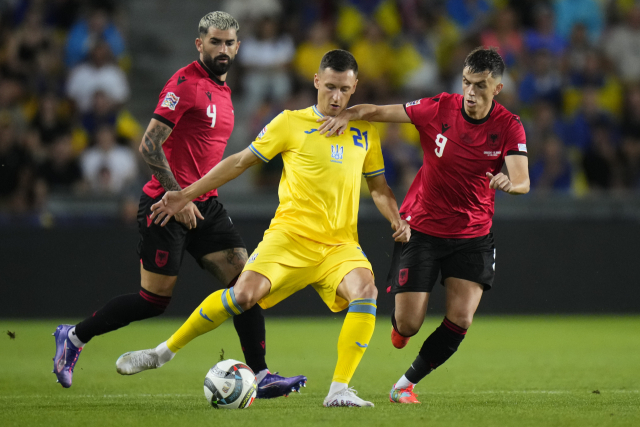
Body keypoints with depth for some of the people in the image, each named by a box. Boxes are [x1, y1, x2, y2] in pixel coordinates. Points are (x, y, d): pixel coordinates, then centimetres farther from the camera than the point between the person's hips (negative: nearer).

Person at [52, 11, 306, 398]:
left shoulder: (223, 90, 16)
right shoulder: (186, 83, -13)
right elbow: (149, 145, -18)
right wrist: (177, 196, -21)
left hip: (205, 205, 8)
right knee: (155, 300, -2)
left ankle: (260, 376, -7)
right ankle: (74, 337, 17)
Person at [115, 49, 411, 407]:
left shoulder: (365, 131, 13)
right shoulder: (291, 123, 4)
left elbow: (379, 186, 23)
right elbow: (241, 162, 10)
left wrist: (397, 219, 2)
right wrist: (186, 195, 8)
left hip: (341, 244, 3)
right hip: (291, 234, -2)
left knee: (366, 291, -28)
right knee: (245, 294, -23)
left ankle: (340, 390, -22)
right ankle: (165, 351, -5)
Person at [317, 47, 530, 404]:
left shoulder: (509, 126, -10)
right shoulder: (439, 109, -10)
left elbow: (523, 182, -22)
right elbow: (379, 112, -4)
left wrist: (509, 182, -45)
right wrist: (348, 115, -24)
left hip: (473, 235, 1)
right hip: (422, 227, -1)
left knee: (461, 319, -13)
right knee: (408, 324, -4)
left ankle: (407, 384, 9)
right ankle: (400, 325, 36)